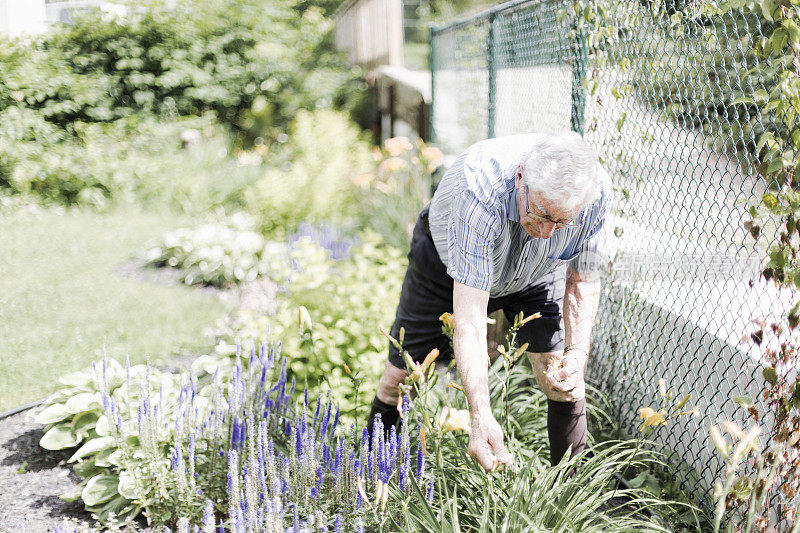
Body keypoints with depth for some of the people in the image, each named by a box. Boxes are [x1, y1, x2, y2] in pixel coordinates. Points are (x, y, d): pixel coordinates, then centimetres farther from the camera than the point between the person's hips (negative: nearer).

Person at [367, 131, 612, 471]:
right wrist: (480, 416, -54)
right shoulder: (478, 190, -46)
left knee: (564, 383, -11)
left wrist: (576, 353, -29)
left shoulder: (595, 190, -33)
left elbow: (583, 279, -14)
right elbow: (469, 317, -47)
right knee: (400, 377, 2)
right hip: (446, 260, -2)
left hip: (538, 272, 3)